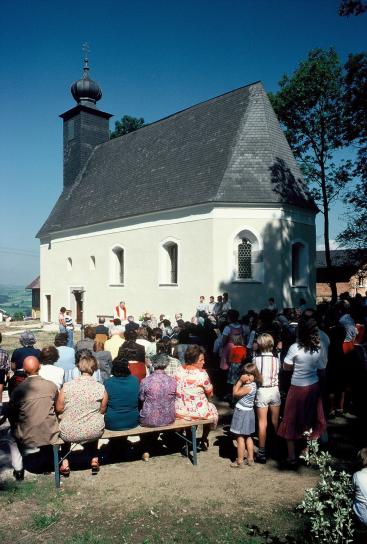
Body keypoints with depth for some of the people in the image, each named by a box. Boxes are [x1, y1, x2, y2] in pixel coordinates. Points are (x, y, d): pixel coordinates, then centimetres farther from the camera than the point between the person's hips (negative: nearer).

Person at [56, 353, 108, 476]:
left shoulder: (67, 386, -12)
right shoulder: (100, 388, -12)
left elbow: (59, 409, -1)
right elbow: (102, 410, 1)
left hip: (69, 434, 0)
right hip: (94, 432, 1)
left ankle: (65, 463, 32)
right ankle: (94, 460, 39)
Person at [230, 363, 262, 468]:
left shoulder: (249, 386, -23)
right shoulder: (249, 384, 6)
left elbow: (235, 393, -25)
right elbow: (235, 393, 6)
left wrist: (240, 381, -19)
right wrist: (241, 381, -2)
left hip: (242, 413, -10)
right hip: (247, 413, 10)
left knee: (240, 438, -1)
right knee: (247, 437, 17)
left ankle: (240, 461, 7)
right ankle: (250, 459, 26)